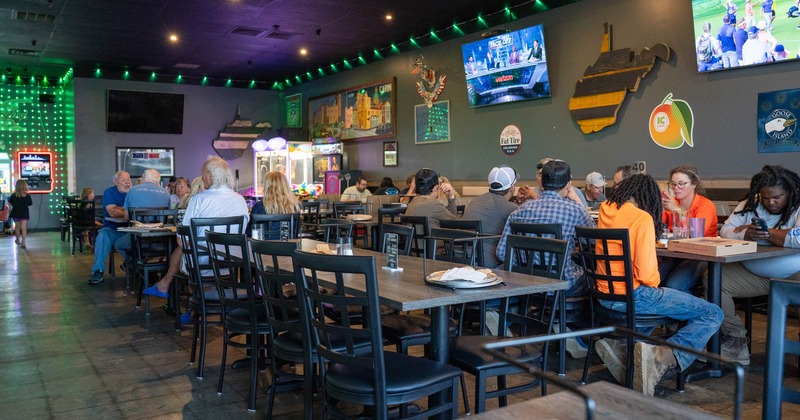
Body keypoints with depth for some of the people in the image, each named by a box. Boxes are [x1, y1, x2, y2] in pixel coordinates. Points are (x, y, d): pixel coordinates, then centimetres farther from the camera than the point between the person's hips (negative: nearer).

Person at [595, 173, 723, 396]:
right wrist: (656, 282, 2)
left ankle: (621, 346, 14)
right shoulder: (642, 218, -15)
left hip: (606, 296, 8)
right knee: (713, 314, 2)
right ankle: (664, 358, -19)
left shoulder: (606, 209, 6)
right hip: (633, 296, -8)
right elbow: (645, 273, -19)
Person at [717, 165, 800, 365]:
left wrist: (765, 233, -15)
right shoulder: (750, 205, 6)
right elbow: (726, 231, -1)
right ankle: (736, 342, -8)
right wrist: (746, 234, -24)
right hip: (754, 276, 5)